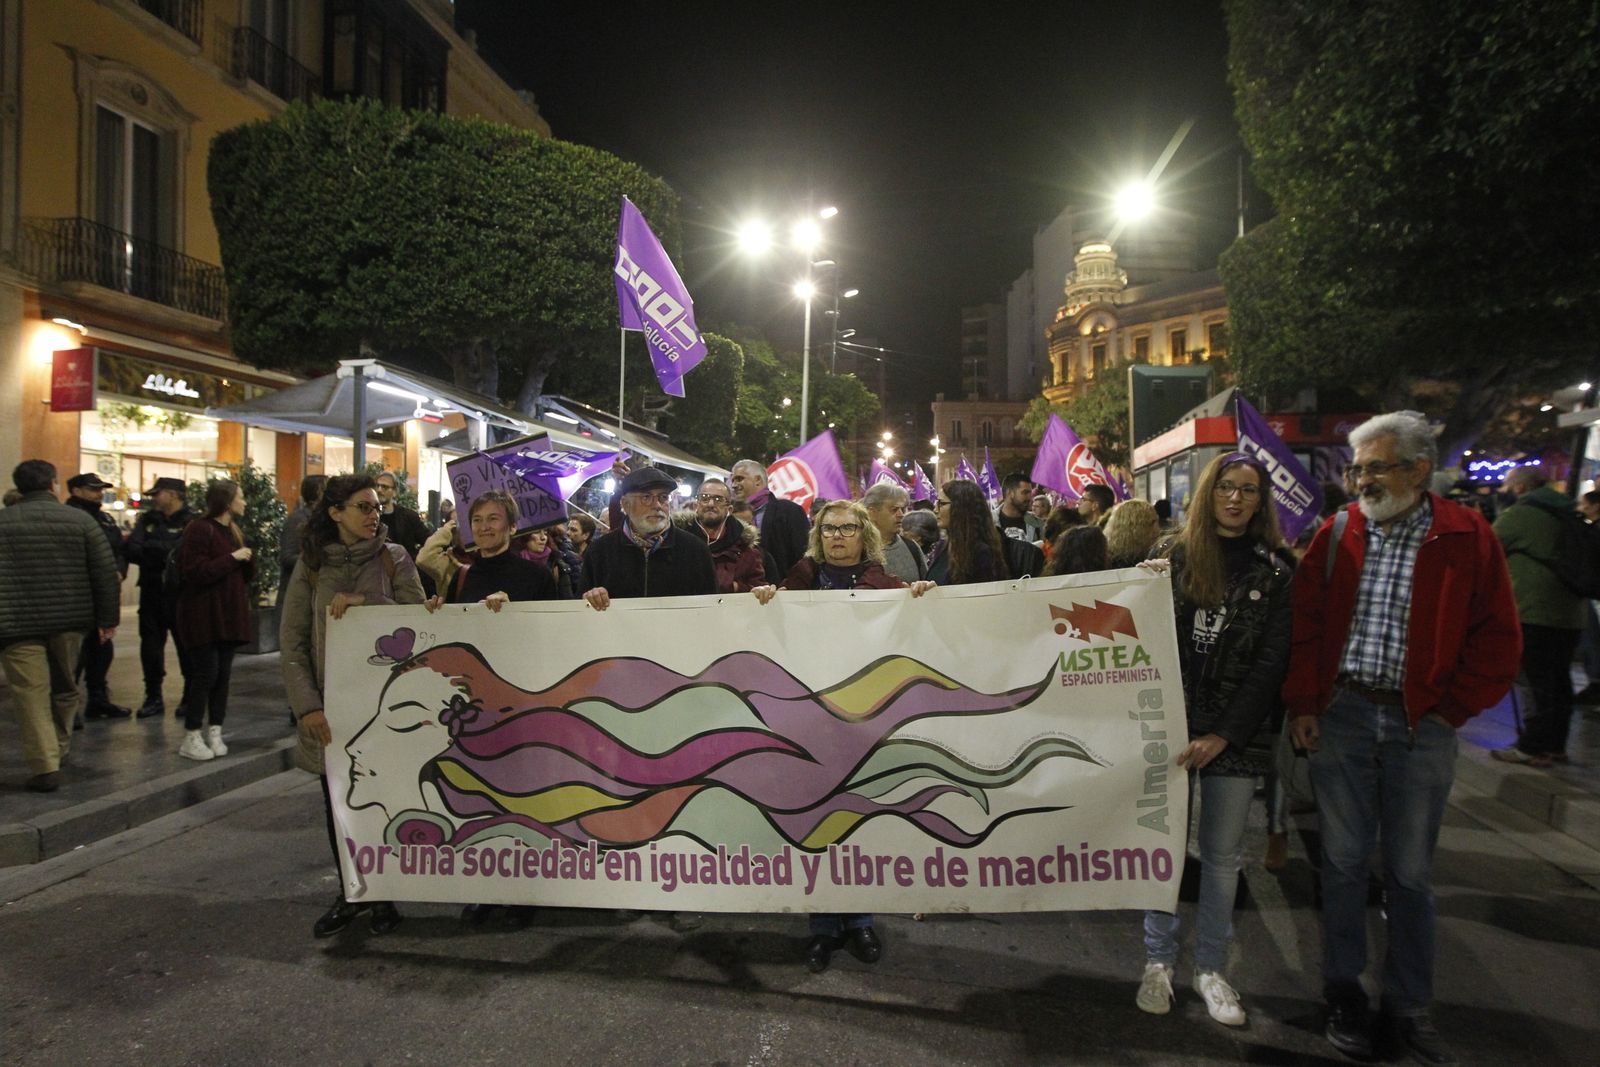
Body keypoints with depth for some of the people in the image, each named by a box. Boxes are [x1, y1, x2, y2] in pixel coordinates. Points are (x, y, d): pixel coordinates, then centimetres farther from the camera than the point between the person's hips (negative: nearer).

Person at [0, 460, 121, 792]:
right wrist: (107, 618, 5)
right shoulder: (80, 520, 1)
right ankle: (58, 752, 32)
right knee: (64, 687, 19)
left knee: (31, 695, 0)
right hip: (69, 620, 2)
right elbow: (105, 573, -1)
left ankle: (45, 767, -2)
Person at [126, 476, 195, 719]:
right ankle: (153, 697, 18)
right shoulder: (148, 519, 11)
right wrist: (158, 556, -14)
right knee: (150, 645, 8)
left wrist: (146, 547, -9)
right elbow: (132, 549, 0)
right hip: (151, 592, 6)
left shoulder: (190, 523, -6)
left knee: (186, 645, 2)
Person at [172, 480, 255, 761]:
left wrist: (248, 559, -4)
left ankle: (214, 733, 13)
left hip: (229, 614, 8)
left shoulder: (234, 531, 15)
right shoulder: (199, 530, -11)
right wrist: (232, 558, -18)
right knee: (205, 673, -7)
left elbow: (246, 574, 17)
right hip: (203, 615, -8)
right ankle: (191, 738, 2)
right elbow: (195, 572, -19)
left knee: (223, 674, 6)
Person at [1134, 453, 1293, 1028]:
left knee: (1223, 854, 9)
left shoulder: (1274, 573, 2)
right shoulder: (1174, 556, 3)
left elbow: (1270, 664, -2)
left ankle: (1210, 967, 24)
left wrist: (1223, 735, -10)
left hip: (1236, 734, 0)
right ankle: (1159, 960, 21)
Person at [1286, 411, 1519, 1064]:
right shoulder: (1337, 535, 1)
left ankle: (1408, 1006, 24)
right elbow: (1303, 623, 2)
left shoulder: (1467, 538, -4)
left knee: (1411, 871, 9)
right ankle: (1343, 991, 24)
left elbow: (1497, 640, 0)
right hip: (1340, 716, 1)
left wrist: (1449, 709, -4)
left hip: (1422, 726, -1)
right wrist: (1303, 704, -3)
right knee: (1343, 859, 9)